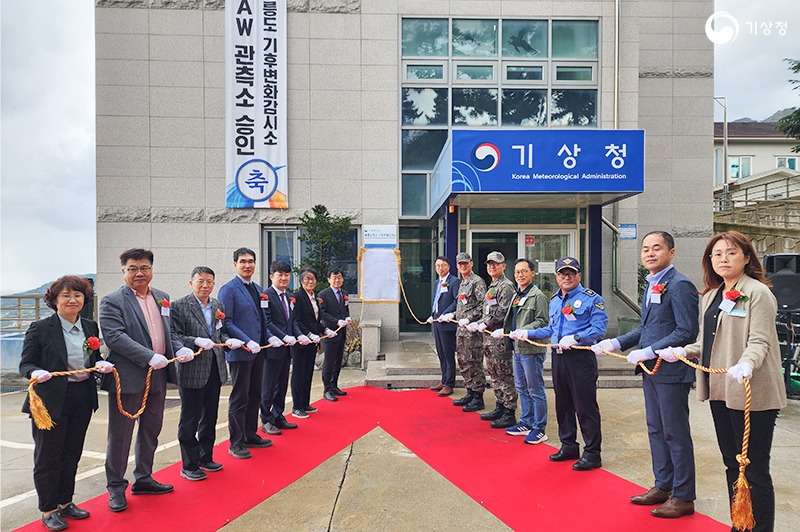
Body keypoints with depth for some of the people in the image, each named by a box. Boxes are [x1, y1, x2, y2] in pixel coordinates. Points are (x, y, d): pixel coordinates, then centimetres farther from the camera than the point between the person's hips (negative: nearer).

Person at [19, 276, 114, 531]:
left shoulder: (90, 327, 6)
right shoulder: (40, 328, -9)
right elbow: (25, 364, -7)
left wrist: (101, 364, -6)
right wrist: (36, 373, -28)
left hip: (83, 399, 5)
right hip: (51, 400, -5)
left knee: (71, 453, 16)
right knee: (48, 456, 6)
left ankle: (65, 503, 32)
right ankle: (48, 510, 22)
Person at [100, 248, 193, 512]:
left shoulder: (162, 298, 11)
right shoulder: (112, 301, -8)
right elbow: (115, 337, -19)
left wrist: (179, 349, -2)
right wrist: (149, 357, -25)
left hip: (157, 377, 6)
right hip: (127, 378, -6)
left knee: (151, 431, 17)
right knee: (120, 434, 6)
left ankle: (143, 478, 34)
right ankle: (116, 486, 23)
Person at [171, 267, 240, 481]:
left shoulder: (218, 306, 9)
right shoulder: (179, 306, -9)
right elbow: (174, 336, -13)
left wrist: (229, 340, -3)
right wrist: (196, 341, -26)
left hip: (215, 370, 6)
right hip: (192, 371, -6)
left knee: (210, 418, 18)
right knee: (189, 421, 5)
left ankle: (206, 458, 34)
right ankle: (189, 465, 20)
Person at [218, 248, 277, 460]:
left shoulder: (258, 289, 14)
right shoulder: (228, 289, -10)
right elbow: (226, 322, -15)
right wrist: (247, 342, -21)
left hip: (258, 350, 8)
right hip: (240, 352, -8)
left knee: (255, 396, 15)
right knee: (239, 399, 2)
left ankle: (251, 435, 28)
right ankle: (236, 443, 13)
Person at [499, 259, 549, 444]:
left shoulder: (537, 295, -10)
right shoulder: (517, 295, 16)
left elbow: (542, 321, -15)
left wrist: (523, 331, -23)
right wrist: (503, 330, 7)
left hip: (532, 349, -9)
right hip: (517, 348, 9)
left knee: (535, 390, -1)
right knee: (521, 388, 17)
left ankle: (539, 429, 10)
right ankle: (526, 423, 29)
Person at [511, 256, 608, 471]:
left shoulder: (591, 299, -6)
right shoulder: (554, 301, 18)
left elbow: (599, 328, -14)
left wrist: (575, 337, -26)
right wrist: (526, 333, 19)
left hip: (581, 358, -7)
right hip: (558, 358, 7)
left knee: (585, 407, -2)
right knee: (562, 405, 14)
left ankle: (592, 454, 10)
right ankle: (569, 447, 28)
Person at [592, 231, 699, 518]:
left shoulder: (679, 285, -15)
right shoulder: (652, 286, 13)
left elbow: (687, 332, -19)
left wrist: (648, 352, -21)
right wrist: (615, 343, 8)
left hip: (671, 371, -9)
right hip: (651, 371, 9)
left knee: (675, 433, 3)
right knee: (656, 429, 18)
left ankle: (683, 497, 19)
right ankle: (663, 486, 33)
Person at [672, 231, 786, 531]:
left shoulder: (758, 292, -8)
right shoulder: (710, 295, 14)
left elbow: (759, 341, -17)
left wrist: (746, 364, -35)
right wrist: (683, 352, 4)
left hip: (750, 392, -8)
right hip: (720, 391, 8)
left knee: (754, 469, 1)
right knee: (732, 464, 17)